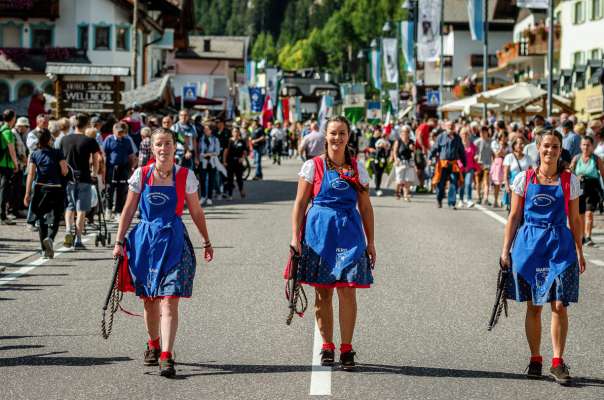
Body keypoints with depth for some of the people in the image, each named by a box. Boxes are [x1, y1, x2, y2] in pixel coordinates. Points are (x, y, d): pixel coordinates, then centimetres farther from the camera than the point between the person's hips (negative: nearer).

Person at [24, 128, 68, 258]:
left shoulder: (34, 155, 4)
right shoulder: (57, 153, -2)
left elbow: (31, 174, -3)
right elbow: (64, 172, -7)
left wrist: (27, 194, -4)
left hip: (40, 189, 2)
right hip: (56, 189, -2)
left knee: (41, 218, 13)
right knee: (56, 218, 10)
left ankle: (45, 250, 9)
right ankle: (50, 238, -19)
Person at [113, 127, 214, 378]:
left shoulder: (185, 176, -1)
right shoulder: (141, 175, 1)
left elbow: (196, 212, 8)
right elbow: (129, 210, 7)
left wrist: (207, 242, 13)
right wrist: (119, 241, 3)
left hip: (173, 241, -2)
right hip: (145, 239, 2)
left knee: (169, 301, -12)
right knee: (149, 300, 12)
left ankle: (166, 356, -15)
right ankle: (153, 345, 34)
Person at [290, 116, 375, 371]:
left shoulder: (357, 168, 9)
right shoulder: (313, 166, 3)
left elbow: (365, 207, 11)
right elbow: (300, 203, 2)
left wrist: (370, 242, 8)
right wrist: (295, 236, -6)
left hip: (349, 232, 1)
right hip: (318, 232, -1)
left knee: (348, 291, -4)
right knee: (322, 292, 5)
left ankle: (346, 348, 4)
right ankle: (327, 346, 16)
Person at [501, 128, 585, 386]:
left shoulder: (570, 181, 3)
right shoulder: (524, 179, 2)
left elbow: (574, 220, 8)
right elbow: (514, 217, 6)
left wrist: (579, 253, 8)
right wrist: (505, 250, 3)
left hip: (559, 245, 0)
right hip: (529, 245, 0)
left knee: (560, 305, -5)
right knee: (533, 306, 6)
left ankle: (558, 362, 3)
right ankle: (535, 360, 18)